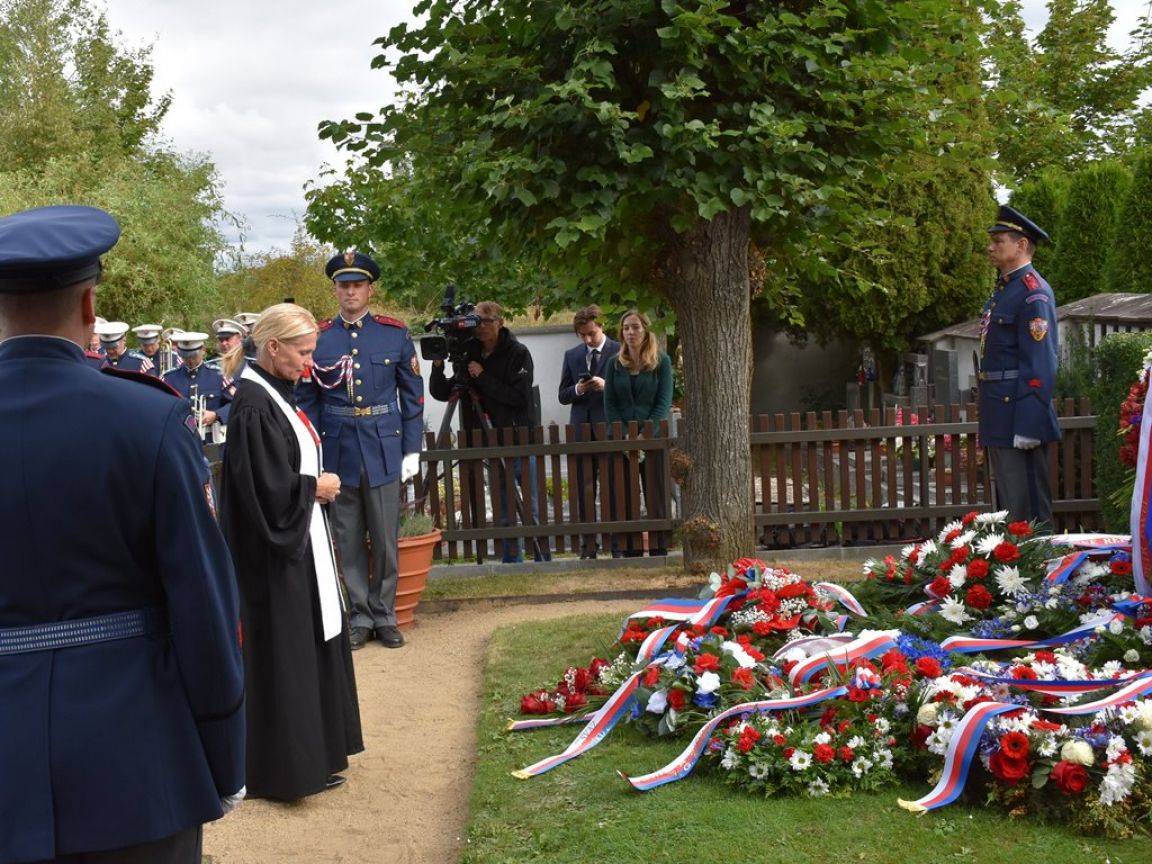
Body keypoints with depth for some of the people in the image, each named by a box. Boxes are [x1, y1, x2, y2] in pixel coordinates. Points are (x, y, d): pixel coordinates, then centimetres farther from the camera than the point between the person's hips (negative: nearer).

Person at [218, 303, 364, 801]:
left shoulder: (276, 394, 9)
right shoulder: (253, 405, -20)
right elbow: (266, 488, -24)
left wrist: (315, 485, 4)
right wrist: (316, 487, -11)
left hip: (296, 541, 10)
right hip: (274, 553, -10)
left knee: (311, 644, 16)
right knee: (283, 652, -1)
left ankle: (312, 755, 28)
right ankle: (285, 768, 11)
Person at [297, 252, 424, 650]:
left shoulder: (395, 333, 0)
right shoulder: (317, 337, 1)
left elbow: (413, 395, 3)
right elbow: (308, 401, 4)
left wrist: (411, 450, -1)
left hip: (384, 449, 0)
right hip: (338, 450, 1)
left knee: (385, 538, 6)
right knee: (348, 539, 9)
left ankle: (384, 615, 19)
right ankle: (360, 616, 20)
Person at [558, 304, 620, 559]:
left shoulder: (619, 352, -1)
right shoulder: (572, 356, 12)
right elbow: (563, 395, 11)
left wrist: (606, 386, -18)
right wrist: (578, 389, -10)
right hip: (582, 430, 4)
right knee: (584, 491, 7)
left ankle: (619, 545, 6)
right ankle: (588, 544, 13)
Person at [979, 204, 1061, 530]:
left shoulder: (1033, 293, -14)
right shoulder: (1003, 289, 16)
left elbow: (1040, 364, -20)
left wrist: (1028, 426, -23)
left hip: (1019, 415, -10)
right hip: (999, 419, 10)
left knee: (1025, 507, -4)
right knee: (1007, 501, 17)